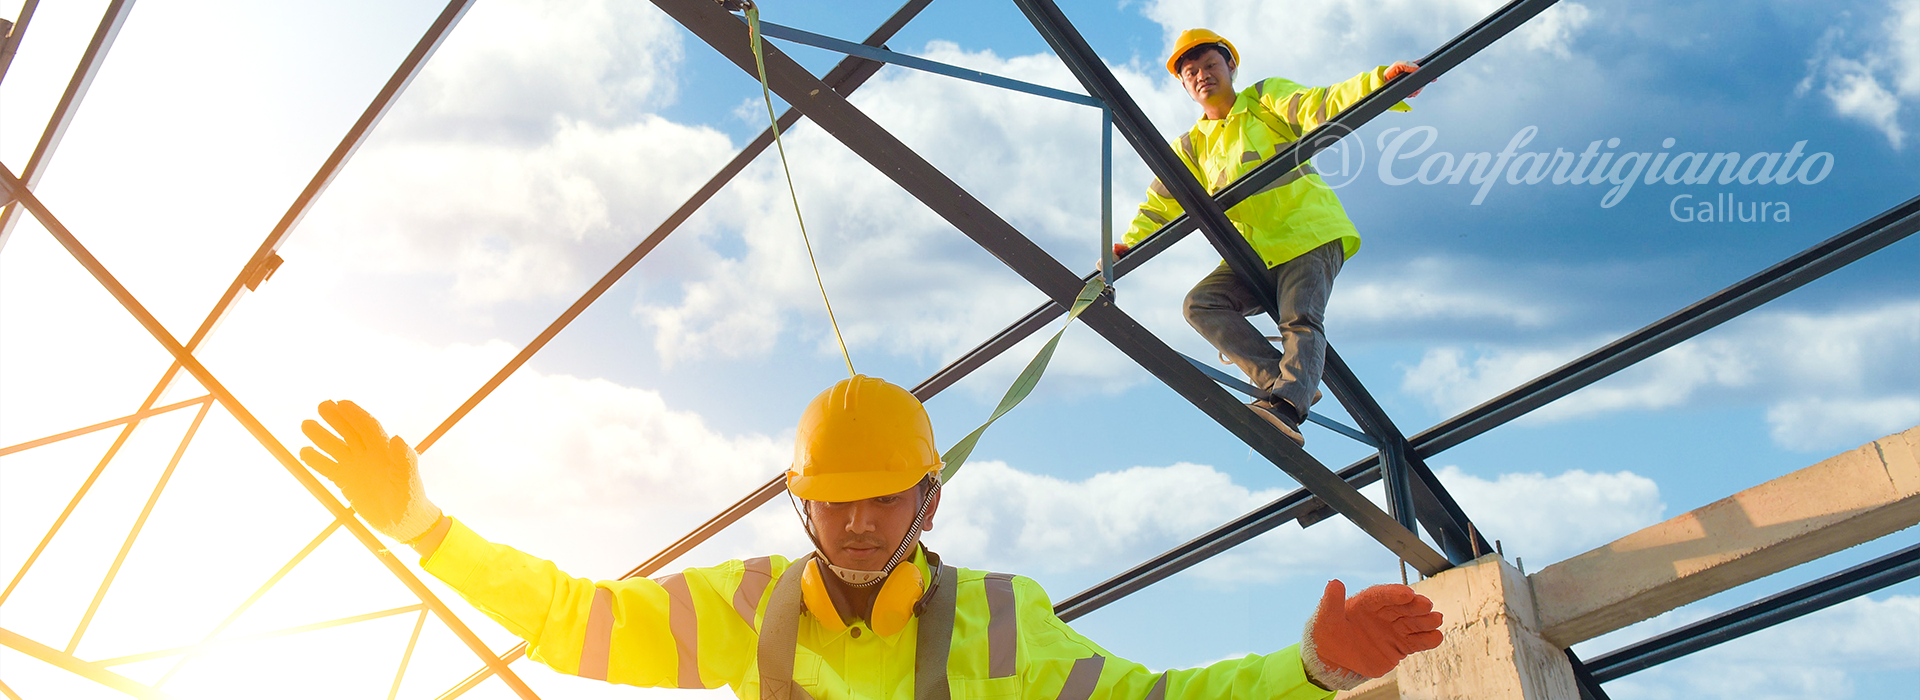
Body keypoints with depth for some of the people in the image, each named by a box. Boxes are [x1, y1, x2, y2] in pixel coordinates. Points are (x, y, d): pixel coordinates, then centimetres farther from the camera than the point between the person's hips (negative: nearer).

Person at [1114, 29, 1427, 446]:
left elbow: (1321, 106, -10)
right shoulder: (1191, 147, 17)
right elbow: (1161, 202, 13)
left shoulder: (1265, 100, 6)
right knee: (1201, 304, -17)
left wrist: (1379, 82, -29)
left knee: (1300, 319, -25)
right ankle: (1290, 383, -27)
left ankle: (1284, 406, -44)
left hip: (1310, 234, -5)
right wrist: (1129, 246, -5)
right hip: (1254, 254, 5)